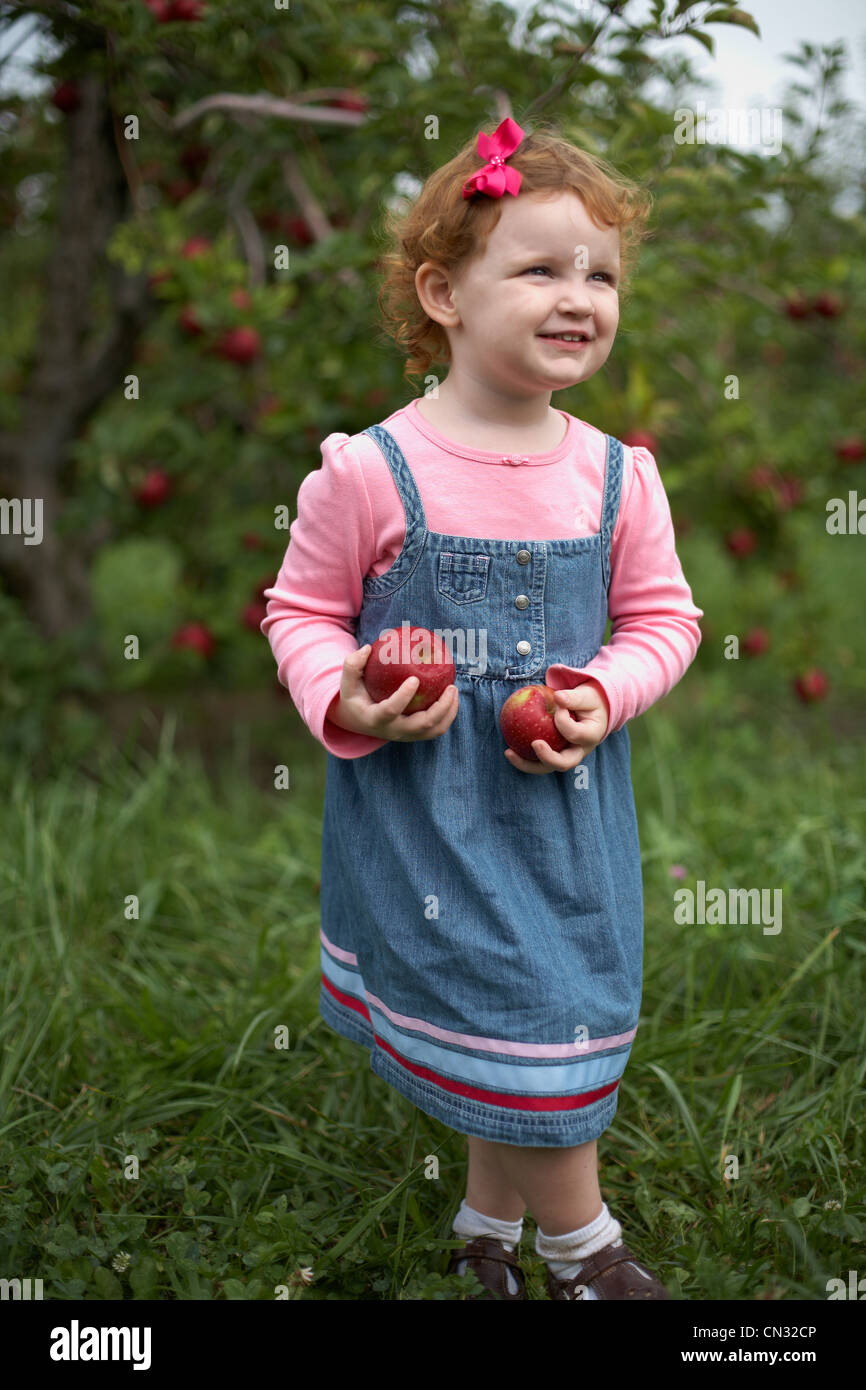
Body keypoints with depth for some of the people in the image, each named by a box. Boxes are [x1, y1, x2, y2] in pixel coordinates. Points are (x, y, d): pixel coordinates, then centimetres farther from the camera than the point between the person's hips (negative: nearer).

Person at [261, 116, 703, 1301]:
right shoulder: (370, 471, -13)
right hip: (422, 805, -4)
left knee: (538, 1013, 15)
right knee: (507, 1011, 0)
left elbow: (663, 617, 6)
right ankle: (581, 1245, 25)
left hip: (565, 801, 4)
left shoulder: (616, 476, -3)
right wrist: (345, 702, -20)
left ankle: (490, 1226, 41)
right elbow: (302, 609, -2)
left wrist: (604, 695, -13)